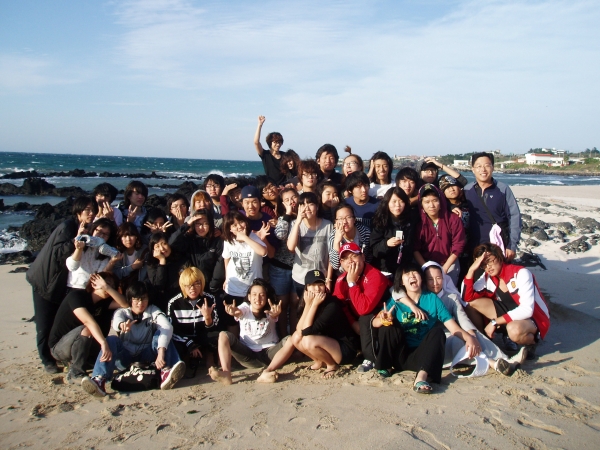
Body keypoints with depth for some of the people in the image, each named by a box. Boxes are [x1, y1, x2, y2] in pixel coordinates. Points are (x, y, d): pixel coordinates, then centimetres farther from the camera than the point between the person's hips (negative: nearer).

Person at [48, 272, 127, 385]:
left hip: (81, 346, 8)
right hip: (58, 346, -7)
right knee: (85, 330, -32)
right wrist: (104, 343, -47)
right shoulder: (76, 295, -20)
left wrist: (107, 287, -27)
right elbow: (88, 321, -35)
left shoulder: (103, 302, 1)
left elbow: (124, 304, -16)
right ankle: (75, 374, -22)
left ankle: (72, 360, 6)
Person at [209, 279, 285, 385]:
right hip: (248, 355, 1)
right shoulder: (245, 308, -1)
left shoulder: (269, 311, -2)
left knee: (288, 340, -26)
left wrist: (275, 314, -53)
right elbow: (239, 312, -25)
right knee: (224, 335, -18)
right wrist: (234, 312, -51)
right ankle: (226, 373, -37)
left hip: (268, 353, -1)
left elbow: (274, 315, -27)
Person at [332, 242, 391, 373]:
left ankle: (371, 359, -18)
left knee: (366, 318, -35)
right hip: (357, 321, 7)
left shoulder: (375, 276, -28)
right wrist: (353, 323, -17)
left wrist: (352, 283, -33)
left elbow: (364, 309, -37)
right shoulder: (341, 280, -7)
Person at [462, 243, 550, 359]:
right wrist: (471, 270, -21)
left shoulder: (521, 274, -21)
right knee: (474, 301, -12)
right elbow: (467, 298, -13)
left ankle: (532, 342, -5)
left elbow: (527, 310, -28)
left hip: (534, 320, -5)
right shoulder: (487, 277, -4)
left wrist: (494, 322, -27)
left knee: (514, 330, -40)